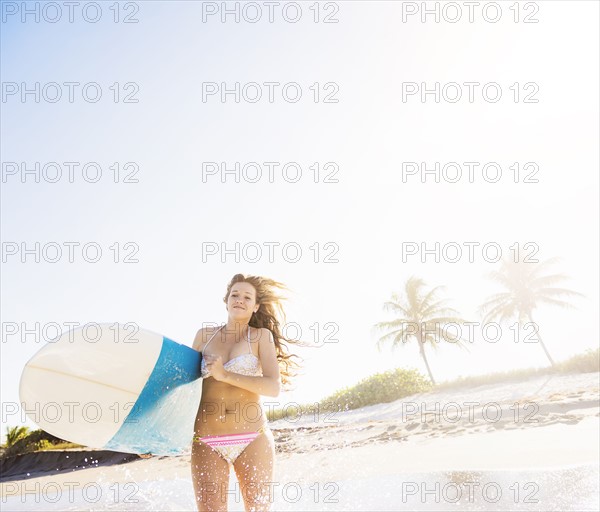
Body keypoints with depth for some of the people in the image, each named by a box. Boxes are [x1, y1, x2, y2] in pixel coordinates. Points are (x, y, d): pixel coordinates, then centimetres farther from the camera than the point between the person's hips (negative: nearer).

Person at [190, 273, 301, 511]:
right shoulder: (204, 335, 9)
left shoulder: (261, 336, 1)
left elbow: (274, 387, -10)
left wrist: (226, 375, -15)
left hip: (253, 440, -1)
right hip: (206, 443, 2)